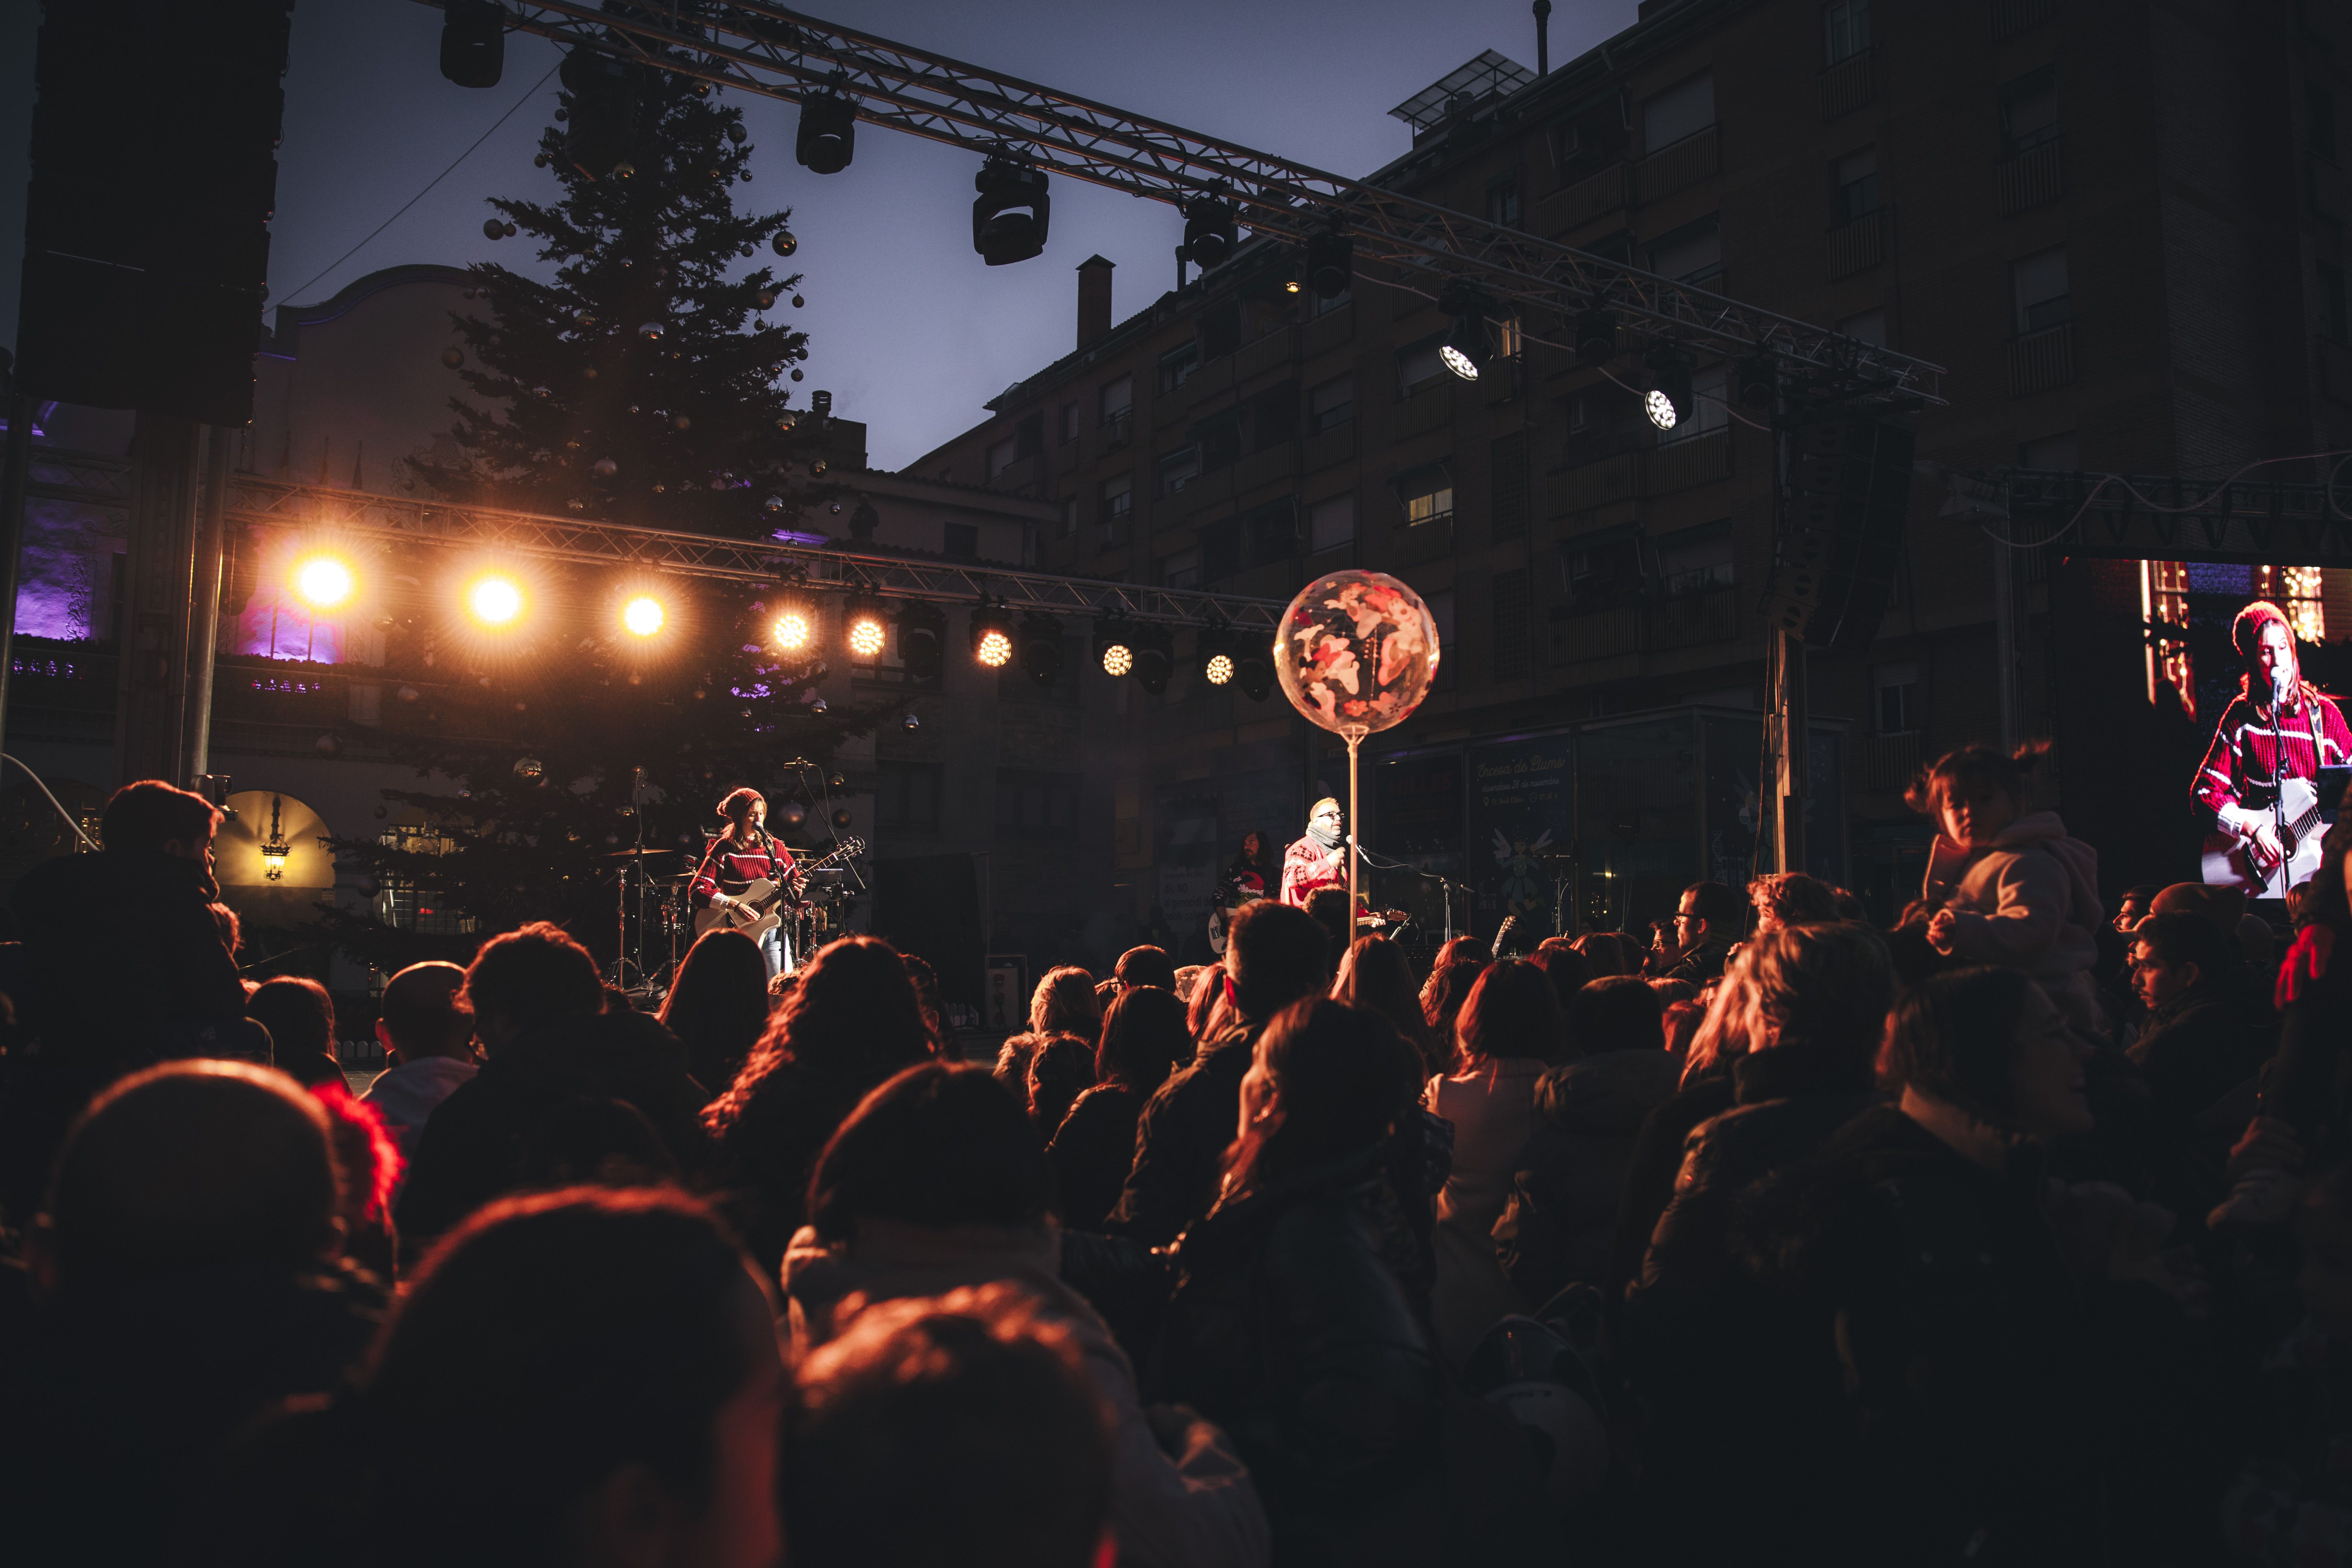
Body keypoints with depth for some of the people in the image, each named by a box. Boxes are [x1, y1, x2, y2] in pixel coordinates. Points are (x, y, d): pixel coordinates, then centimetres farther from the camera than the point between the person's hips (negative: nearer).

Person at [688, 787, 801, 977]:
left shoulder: (775, 847, 8)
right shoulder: (724, 849, -4)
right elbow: (696, 891, -13)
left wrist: (796, 889, -11)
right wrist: (735, 905, -23)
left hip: (772, 930, 3)